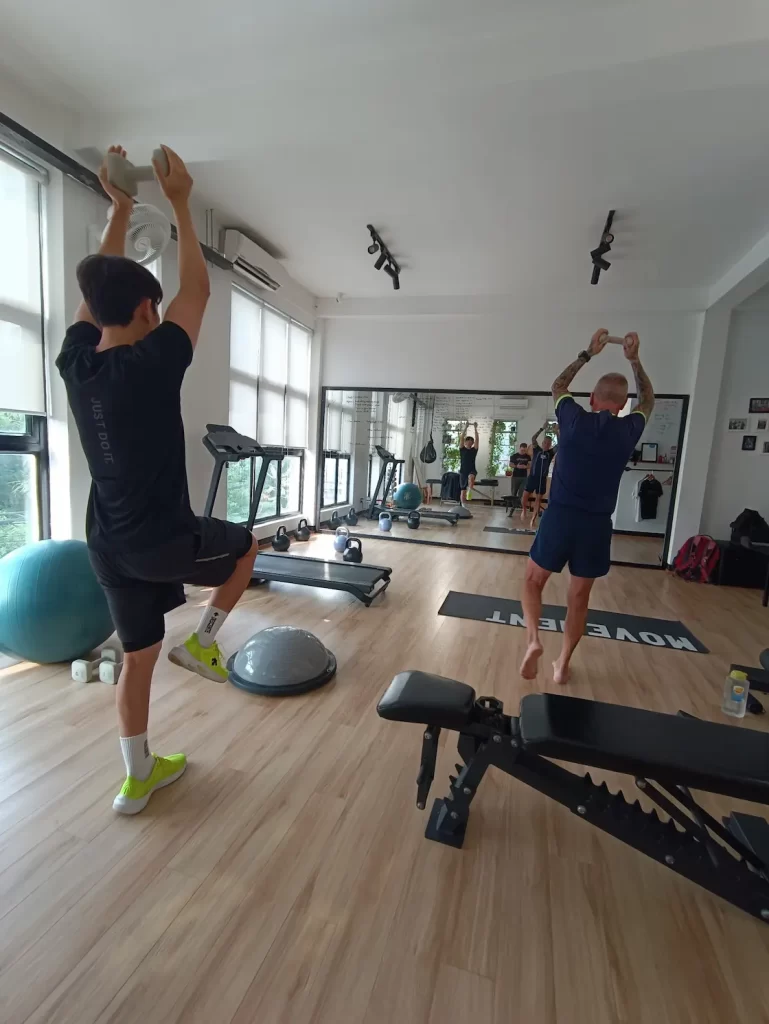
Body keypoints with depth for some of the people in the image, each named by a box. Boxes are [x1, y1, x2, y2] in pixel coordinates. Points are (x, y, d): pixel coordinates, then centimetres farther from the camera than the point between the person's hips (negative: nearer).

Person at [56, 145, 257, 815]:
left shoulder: (76, 361, 0)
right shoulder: (153, 363, -17)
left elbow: (98, 287, 17)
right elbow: (197, 288, -4)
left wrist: (121, 207, 22)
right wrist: (179, 203, 7)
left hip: (109, 545, 7)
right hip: (165, 540, -6)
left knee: (138, 658, 19)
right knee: (245, 545, 24)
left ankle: (140, 775, 34)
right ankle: (203, 642, 20)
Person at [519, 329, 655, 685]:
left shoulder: (574, 419, -3)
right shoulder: (628, 430, 0)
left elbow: (558, 386, 19)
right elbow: (647, 401, 24)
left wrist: (588, 353, 25)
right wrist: (634, 360, 26)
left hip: (560, 517, -1)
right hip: (596, 524, 2)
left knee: (533, 582, 16)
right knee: (579, 598, 13)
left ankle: (533, 640, -4)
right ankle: (562, 665, 22)